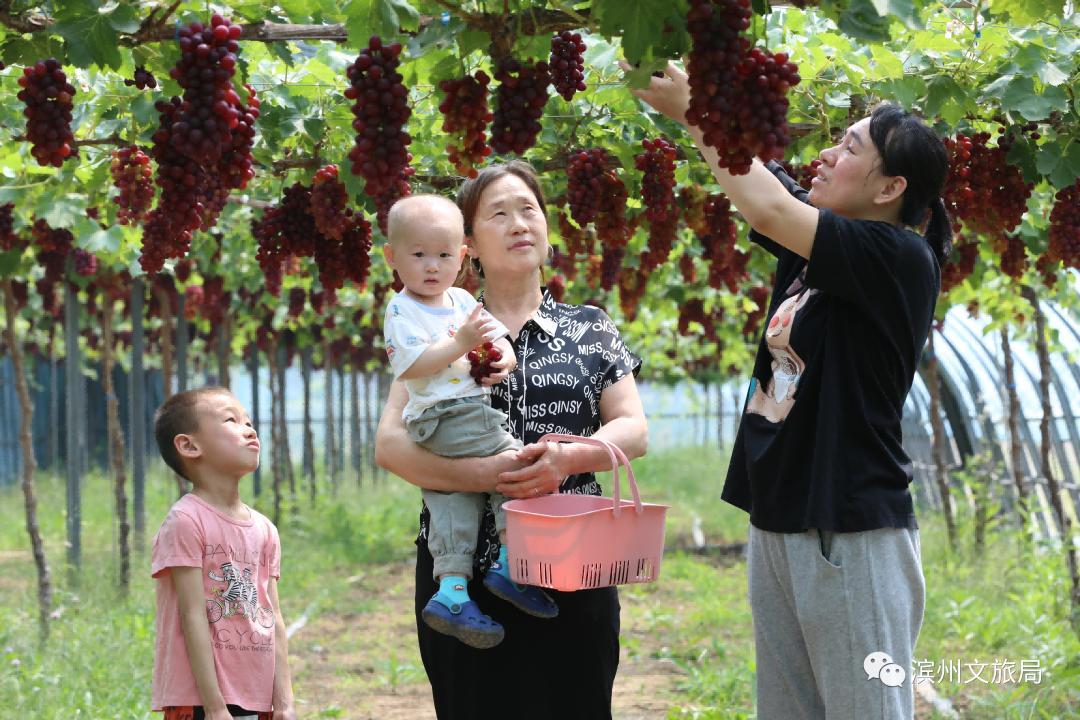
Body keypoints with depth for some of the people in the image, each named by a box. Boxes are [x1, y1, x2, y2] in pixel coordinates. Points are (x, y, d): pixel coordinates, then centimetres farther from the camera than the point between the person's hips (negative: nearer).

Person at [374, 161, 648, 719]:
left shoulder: (591, 330, 11)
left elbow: (633, 431, 3)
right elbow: (390, 444, -4)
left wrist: (568, 457, -18)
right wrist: (486, 474, -20)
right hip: (465, 571, -1)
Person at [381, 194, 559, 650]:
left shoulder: (462, 301, 16)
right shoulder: (402, 311, -7)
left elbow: (498, 337, 20)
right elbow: (408, 367, -19)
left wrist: (503, 358, -4)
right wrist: (460, 344, -23)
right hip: (443, 417, -8)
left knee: (451, 506, 4)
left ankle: (451, 592, 3)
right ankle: (510, 566, -10)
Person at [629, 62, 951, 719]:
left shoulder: (900, 258, -13)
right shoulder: (818, 238, 10)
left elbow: (771, 210, -21)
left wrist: (693, 111, -13)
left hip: (852, 532, -8)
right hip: (778, 523, 8)